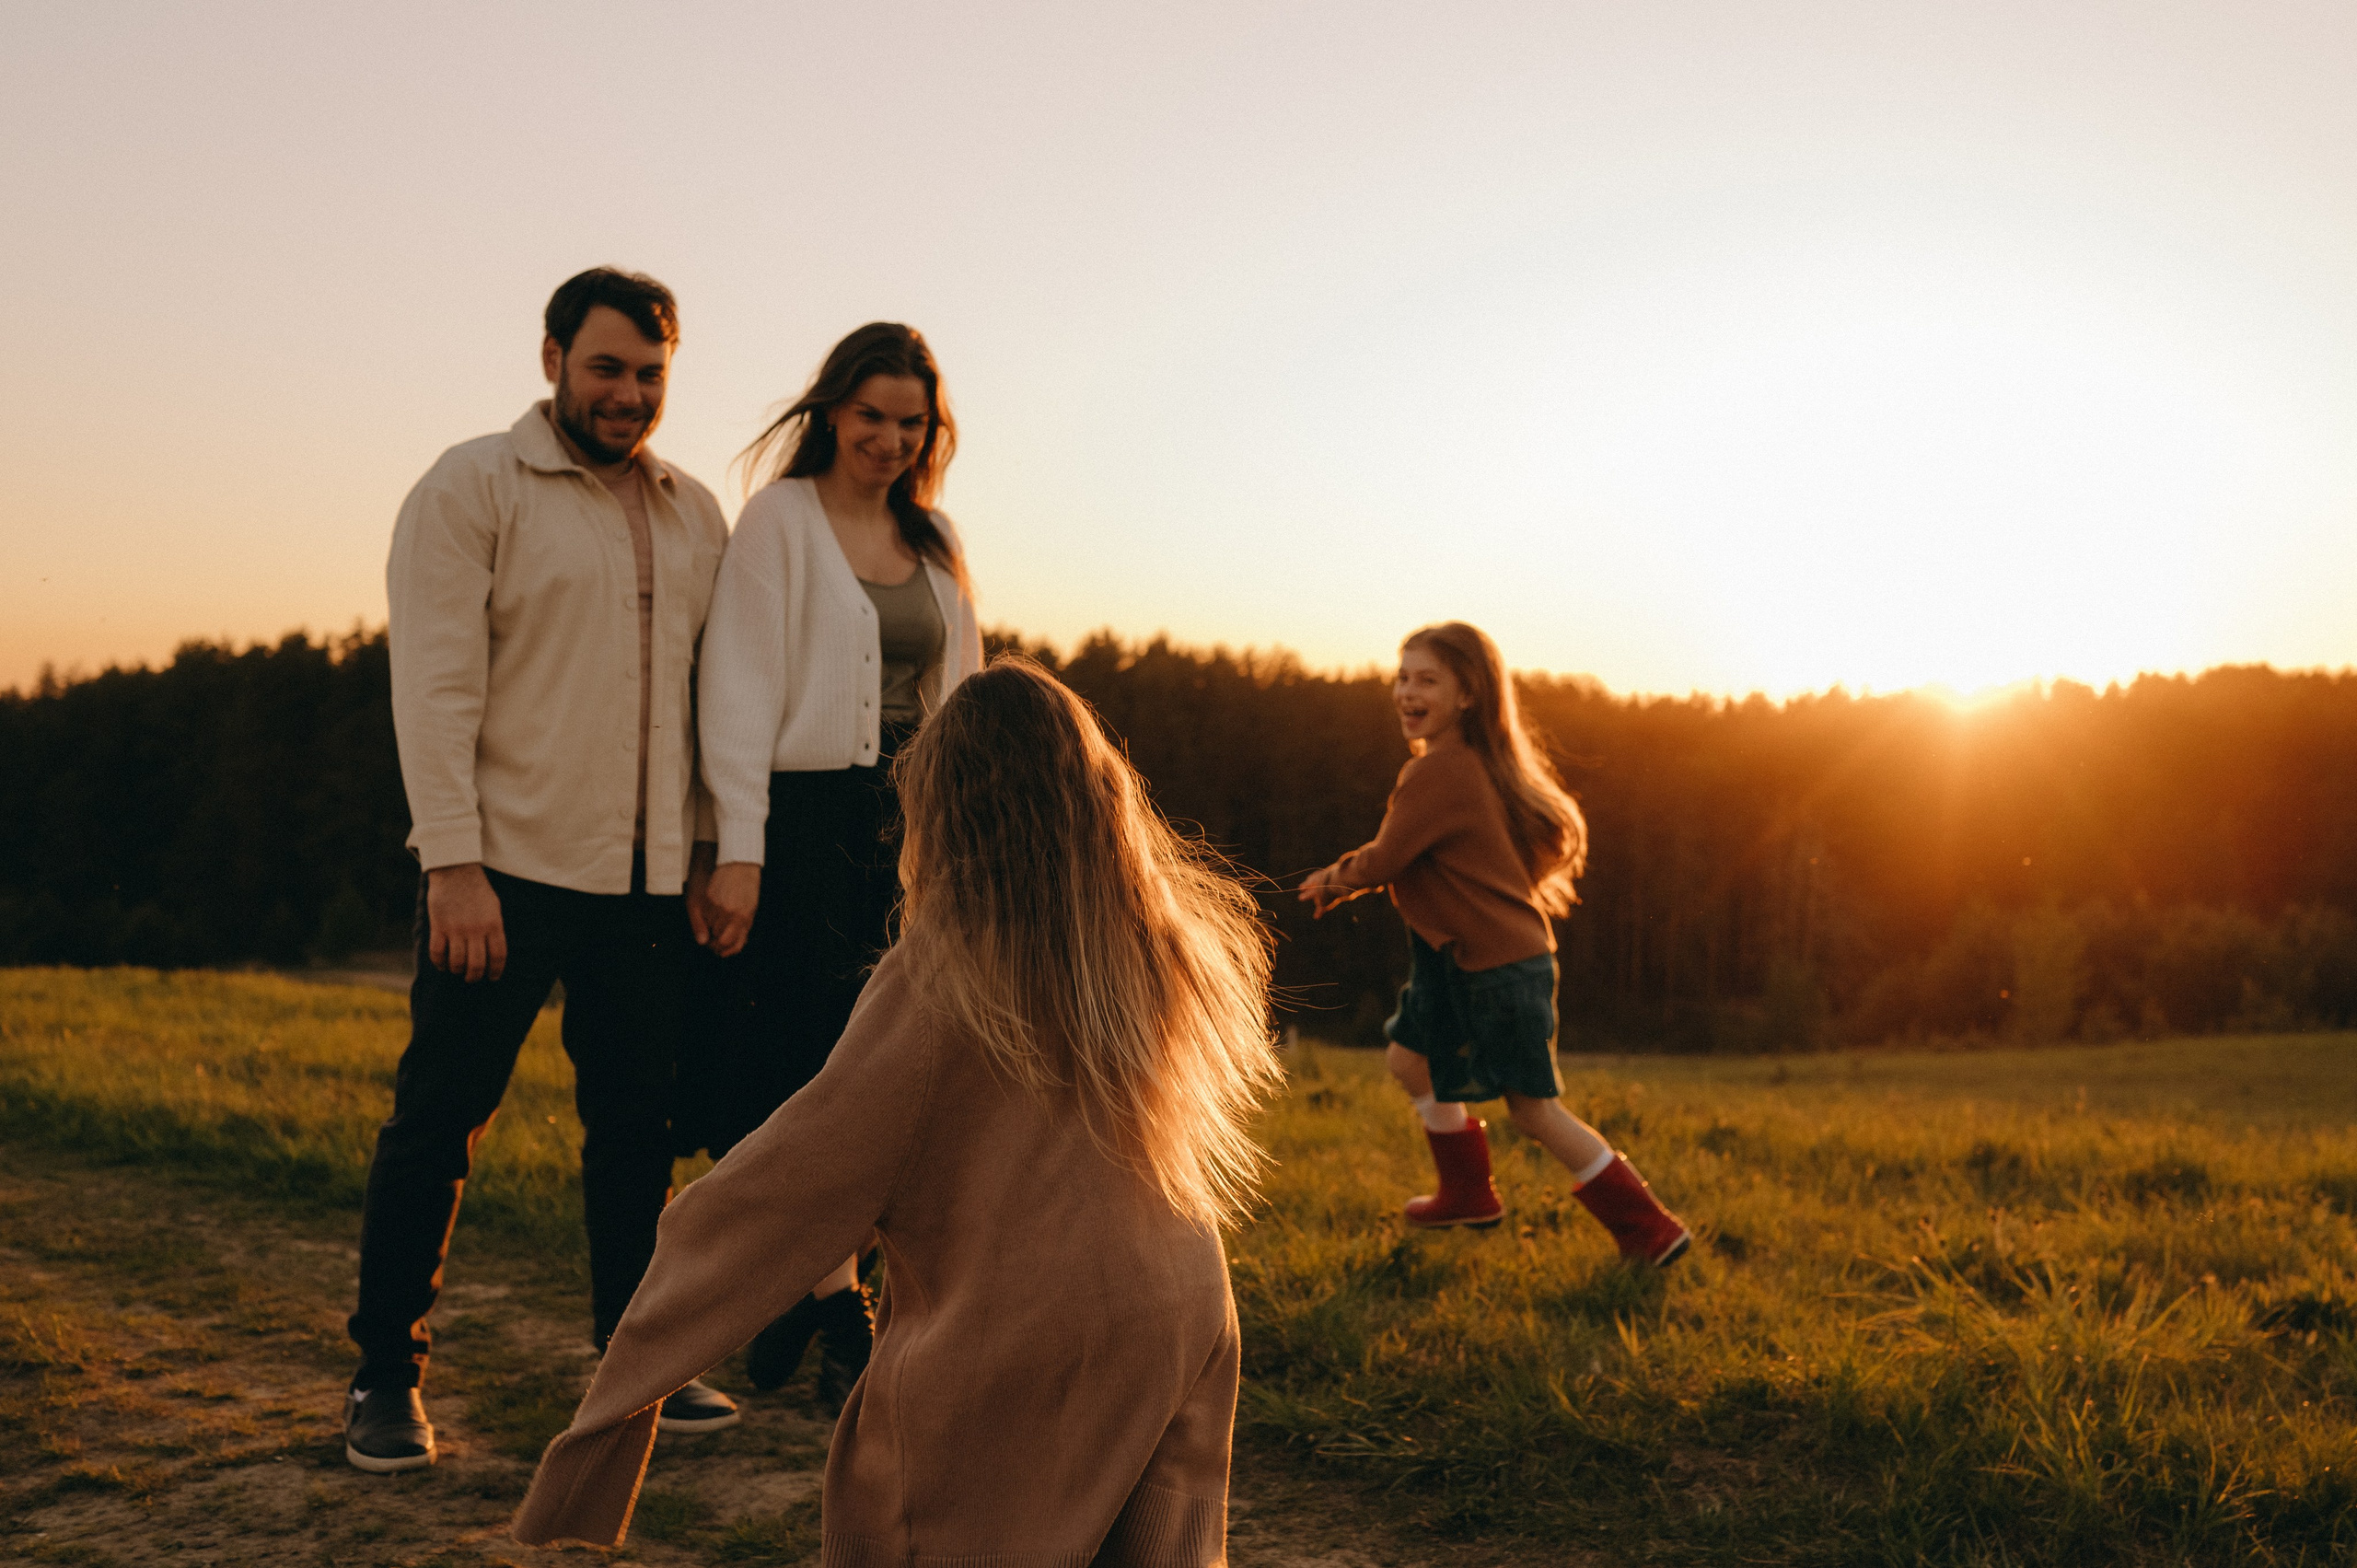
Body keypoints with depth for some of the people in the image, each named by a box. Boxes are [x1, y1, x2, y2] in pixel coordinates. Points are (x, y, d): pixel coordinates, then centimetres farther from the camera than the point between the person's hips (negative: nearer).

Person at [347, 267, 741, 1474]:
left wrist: (714, 845, 9)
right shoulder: (472, 490, -2)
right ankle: (385, 1376, 16)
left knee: (638, 1128, 10)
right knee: (436, 1123, 3)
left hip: (648, 882, 5)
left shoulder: (694, 515, 14)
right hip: (506, 872, -4)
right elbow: (435, 687, -9)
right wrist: (454, 863, -15)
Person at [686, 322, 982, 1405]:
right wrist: (738, 851, -14)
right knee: (807, 1068, -1)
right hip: (806, 818, -5)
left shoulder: (935, 538, 14)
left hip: (908, 825, 5)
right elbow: (740, 690, -8)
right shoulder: (780, 520, -2)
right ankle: (838, 1311, 8)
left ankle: (796, 1285, 19)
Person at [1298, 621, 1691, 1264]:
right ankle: (1468, 1195, 38)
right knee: (1412, 1061, 21)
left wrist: (1334, 881, 6)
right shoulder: (1479, 761, 7)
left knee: (1533, 1109, -2)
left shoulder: (1438, 771, -23)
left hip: (1498, 967, -10)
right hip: (1460, 961, 10)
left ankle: (1650, 1228, 8)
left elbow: (1384, 860, -17)